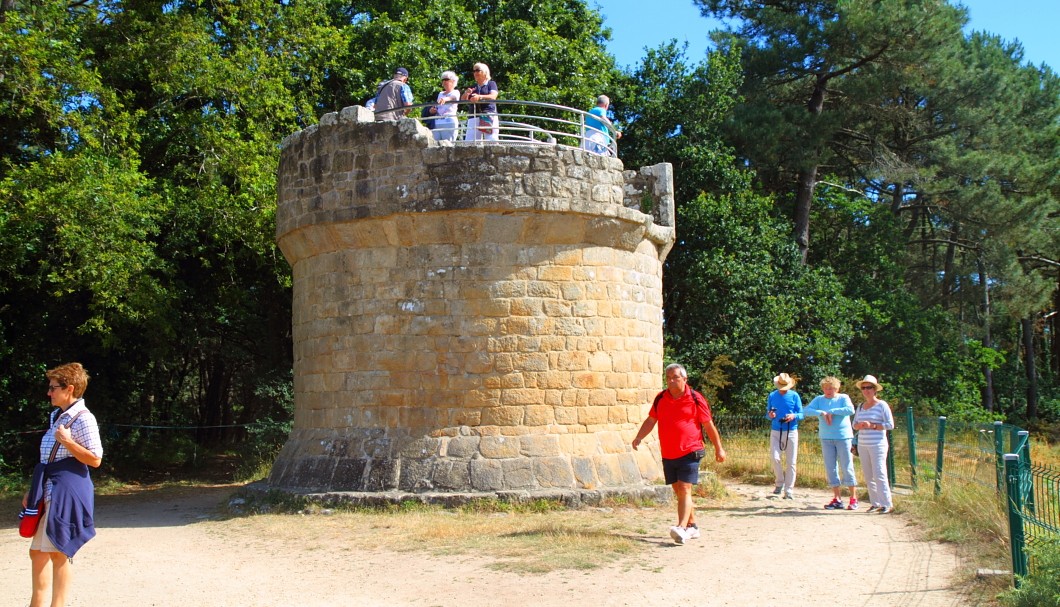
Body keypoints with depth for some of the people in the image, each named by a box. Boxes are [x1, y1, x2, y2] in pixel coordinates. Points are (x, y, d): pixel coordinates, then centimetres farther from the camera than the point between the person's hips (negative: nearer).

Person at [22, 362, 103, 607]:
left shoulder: (83, 418, -13)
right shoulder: (58, 417, 15)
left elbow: (95, 459, -17)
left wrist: (68, 442, -25)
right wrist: (33, 489, 18)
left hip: (67, 492, -9)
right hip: (49, 491, 9)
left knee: (57, 552, -3)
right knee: (37, 551, 14)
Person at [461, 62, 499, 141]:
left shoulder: (491, 84, 11)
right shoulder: (472, 87, 25)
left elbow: (493, 96, -7)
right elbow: (463, 99, 17)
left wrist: (480, 97, -24)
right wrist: (466, 93, -7)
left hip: (489, 116, -4)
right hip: (474, 117, 4)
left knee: (492, 140, -14)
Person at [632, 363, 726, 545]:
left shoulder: (695, 399, -5)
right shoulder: (661, 399, 8)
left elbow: (709, 425, 1)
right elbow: (651, 421, 12)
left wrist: (718, 448, 4)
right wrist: (638, 438, -3)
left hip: (690, 452, -5)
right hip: (668, 454, 5)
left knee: (684, 490, -14)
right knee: (678, 492, 11)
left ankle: (682, 528, -22)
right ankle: (692, 527, 23)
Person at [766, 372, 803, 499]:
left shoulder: (795, 396, 2)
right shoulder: (772, 396, 8)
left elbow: (801, 414, 3)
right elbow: (767, 413, 13)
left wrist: (794, 416, -19)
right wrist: (770, 415, -11)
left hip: (791, 432, -1)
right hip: (776, 432, 1)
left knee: (791, 462, 0)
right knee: (775, 457, -14)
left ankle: (788, 490, 7)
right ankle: (779, 483, 9)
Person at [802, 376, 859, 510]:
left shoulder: (843, 398, 1)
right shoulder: (819, 399, 8)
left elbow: (850, 410, -18)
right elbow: (806, 410, -4)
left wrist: (831, 411, -16)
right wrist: (821, 413, -18)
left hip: (843, 437, -4)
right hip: (826, 438, 4)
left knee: (847, 467, -3)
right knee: (830, 469, 4)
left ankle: (854, 499, 5)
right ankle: (837, 499, 10)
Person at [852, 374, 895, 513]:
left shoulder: (882, 405, -3)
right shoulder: (861, 406, 14)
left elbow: (890, 425, -7)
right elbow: (854, 424, 18)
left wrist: (872, 425, -16)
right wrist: (859, 425, -5)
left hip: (877, 445, -6)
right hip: (862, 445, 6)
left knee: (879, 474, -10)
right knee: (868, 476, 6)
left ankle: (887, 504, -5)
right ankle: (875, 503, 13)